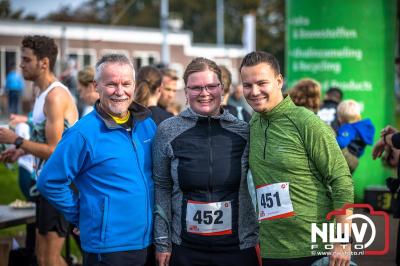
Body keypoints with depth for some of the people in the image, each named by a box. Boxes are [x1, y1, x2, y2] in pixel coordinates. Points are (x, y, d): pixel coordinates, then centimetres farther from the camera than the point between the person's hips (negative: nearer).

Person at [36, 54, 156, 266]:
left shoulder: (147, 124, 5)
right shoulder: (83, 133, -14)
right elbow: (50, 183, -12)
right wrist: (81, 217, -5)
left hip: (147, 242, 6)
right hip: (106, 247, -6)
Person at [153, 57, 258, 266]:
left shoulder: (243, 131, 1)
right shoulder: (167, 131, -3)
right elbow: (161, 188, 0)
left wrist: (259, 237, 4)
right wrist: (162, 242, -2)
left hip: (238, 245, 1)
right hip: (185, 247, -1)